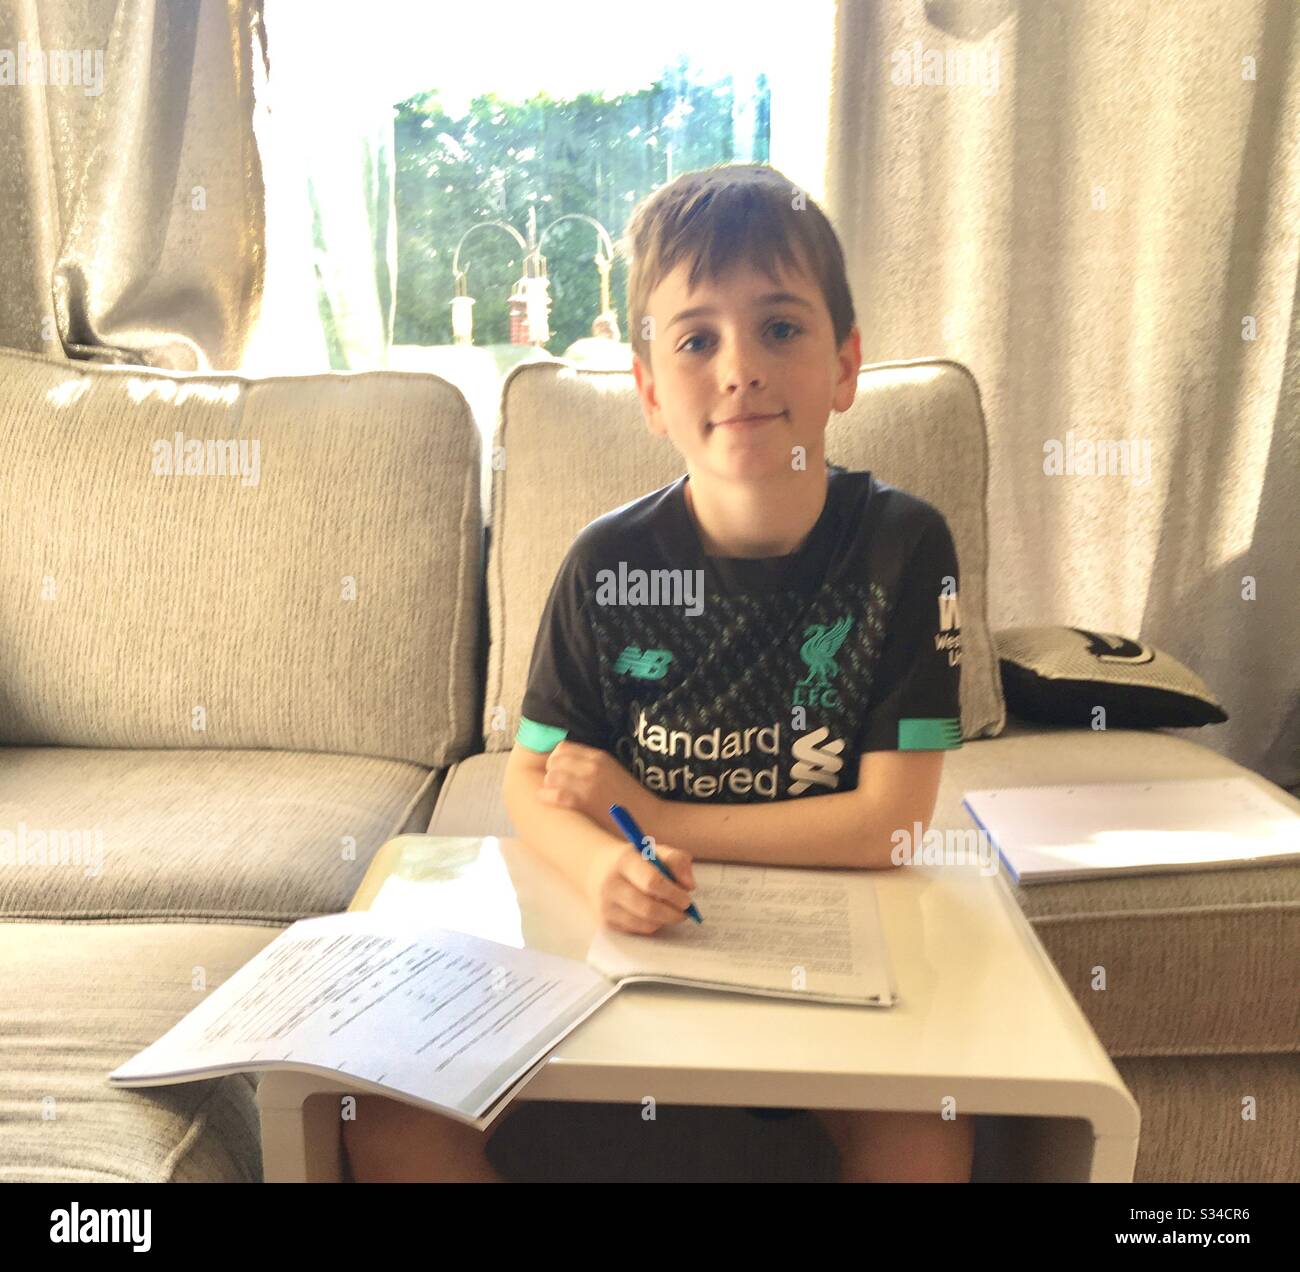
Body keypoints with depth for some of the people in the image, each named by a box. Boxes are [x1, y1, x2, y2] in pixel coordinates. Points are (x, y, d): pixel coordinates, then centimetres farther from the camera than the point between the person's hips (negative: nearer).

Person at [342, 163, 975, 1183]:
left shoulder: (902, 545, -10)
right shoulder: (610, 562, -8)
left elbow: (889, 822, -12)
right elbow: (531, 781, -1)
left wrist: (648, 815, -12)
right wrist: (603, 866, -25)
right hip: (627, 941, 1)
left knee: (929, 1136, -27)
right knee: (393, 1124, -14)